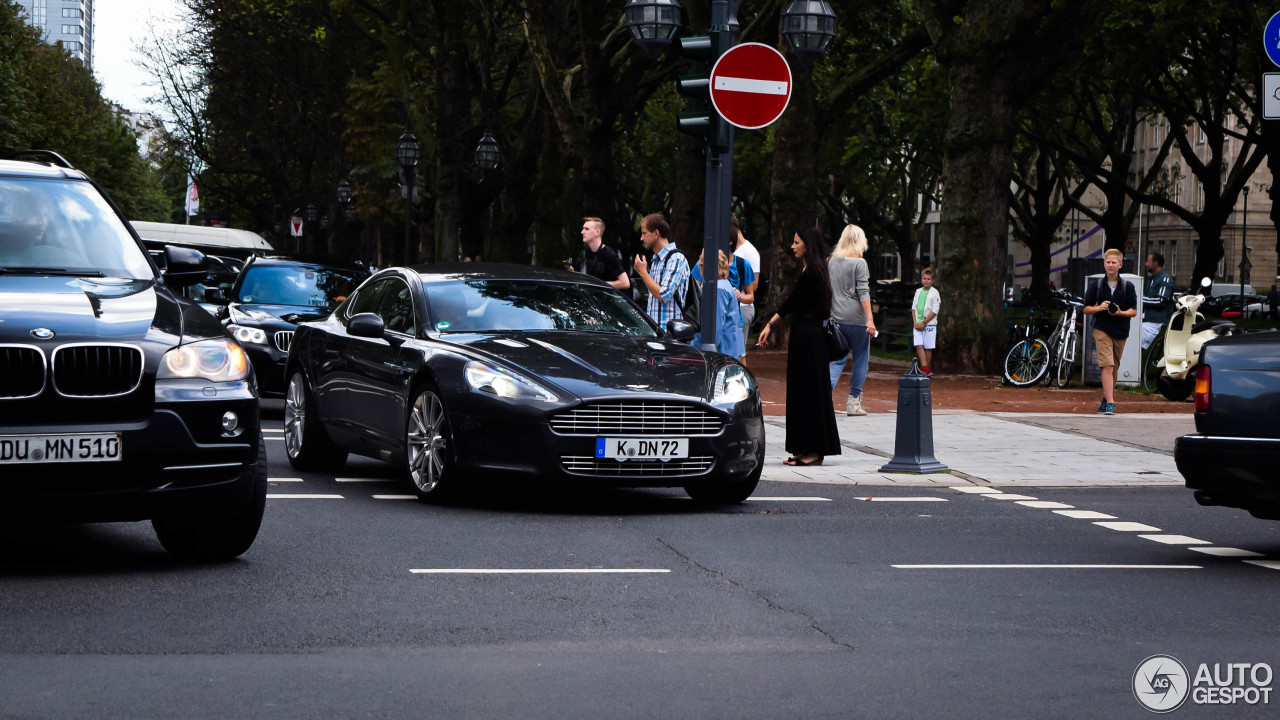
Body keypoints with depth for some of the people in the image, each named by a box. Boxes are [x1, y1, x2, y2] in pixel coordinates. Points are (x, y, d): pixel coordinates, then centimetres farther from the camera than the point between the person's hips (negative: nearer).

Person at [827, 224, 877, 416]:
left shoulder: (831, 261, 8)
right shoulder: (859, 263, -9)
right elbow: (863, 293, -13)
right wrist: (870, 320, -13)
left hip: (837, 318, 5)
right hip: (857, 318, -5)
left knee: (837, 359, 8)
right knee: (860, 359, 8)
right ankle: (853, 403, 8)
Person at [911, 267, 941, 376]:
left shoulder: (934, 293, -3)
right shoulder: (918, 291, 12)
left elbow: (934, 311, -8)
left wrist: (923, 323, -11)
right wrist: (915, 322, 1)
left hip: (929, 324, -4)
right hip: (917, 325, 4)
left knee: (928, 347, 1)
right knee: (919, 346, -9)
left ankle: (925, 368, 10)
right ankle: (925, 368, -12)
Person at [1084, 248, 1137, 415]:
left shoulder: (1128, 286, 5)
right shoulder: (1097, 286, 5)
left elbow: (1133, 311, 3)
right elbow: (1086, 309, 7)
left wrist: (1120, 312, -16)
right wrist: (1099, 307, -13)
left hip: (1120, 332, 2)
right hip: (1102, 330, -2)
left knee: (1113, 368, 11)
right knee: (1107, 366, -15)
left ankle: (1105, 401, 27)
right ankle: (1110, 404, -21)